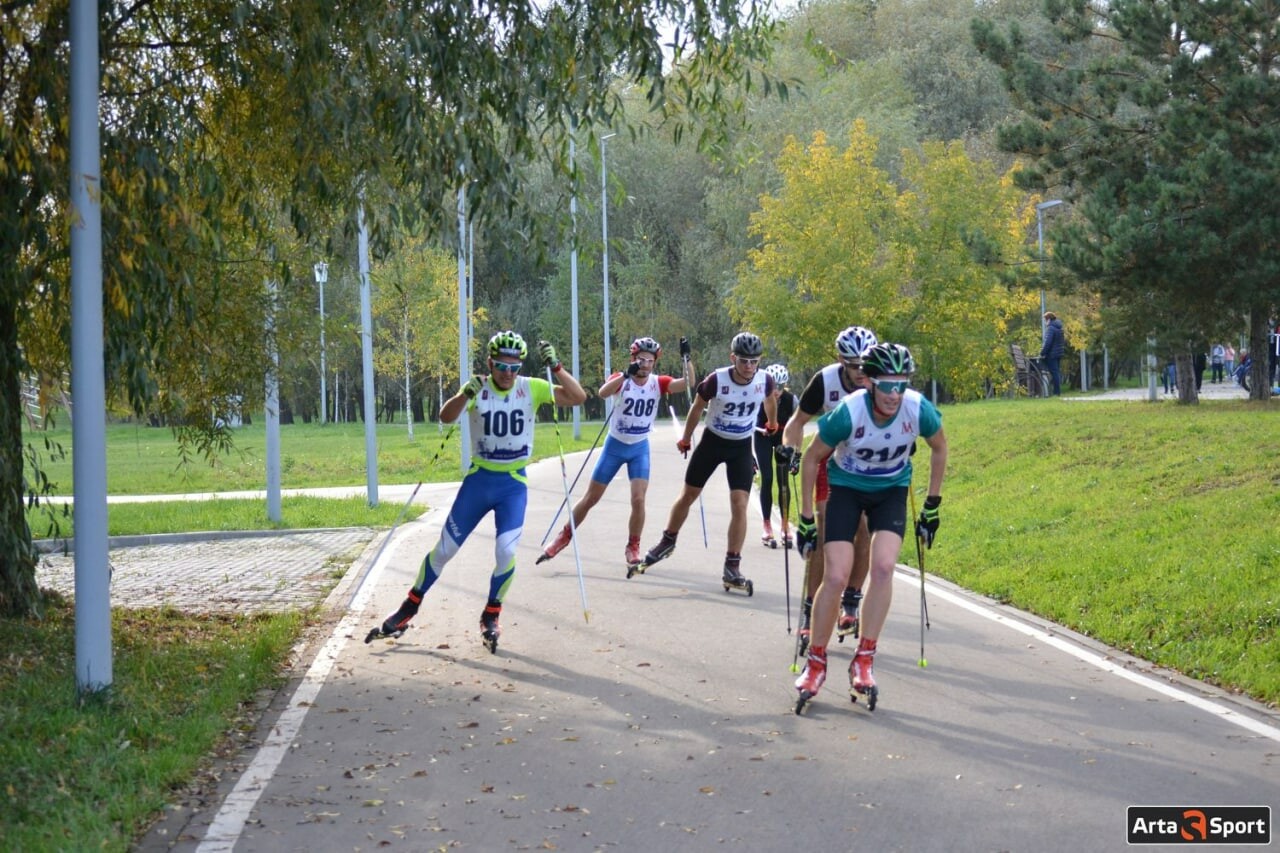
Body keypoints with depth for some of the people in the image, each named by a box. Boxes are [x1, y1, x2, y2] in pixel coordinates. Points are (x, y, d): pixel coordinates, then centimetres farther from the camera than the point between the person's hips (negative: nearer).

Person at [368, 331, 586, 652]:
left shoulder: (532, 388, -6)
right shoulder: (477, 389, -7)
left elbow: (578, 397, -14)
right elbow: (446, 417, -23)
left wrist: (555, 367, -26)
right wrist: (466, 394, -42)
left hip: (513, 484, -1)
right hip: (479, 479, 1)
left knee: (505, 552, -15)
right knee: (444, 549, 6)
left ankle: (490, 617, 7)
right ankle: (409, 609, 21)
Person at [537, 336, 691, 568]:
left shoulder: (658, 383, -8)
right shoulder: (622, 380, -14)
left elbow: (686, 383, -23)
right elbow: (603, 392, -36)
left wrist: (686, 359, -36)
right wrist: (627, 374, -49)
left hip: (640, 448, 1)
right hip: (614, 446, -1)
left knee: (638, 499, -13)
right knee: (590, 498, 6)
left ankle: (633, 547, 7)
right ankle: (564, 537, 25)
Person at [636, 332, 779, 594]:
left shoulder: (765, 380, -16)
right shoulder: (716, 380, -24)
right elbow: (697, 408, -5)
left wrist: (772, 424, 28)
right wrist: (686, 438, 7)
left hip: (742, 447, 1)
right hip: (712, 441, -1)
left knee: (739, 505, -11)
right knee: (687, 496, 11)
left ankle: (732, 567, -6)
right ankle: (667, 542, 34)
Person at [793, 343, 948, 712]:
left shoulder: (919, 409, -25)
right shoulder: (848, 412, -31)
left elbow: (939, 448, -2)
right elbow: (812, 458, -14)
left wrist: (932, 505, 2)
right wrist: (806, 518, -9)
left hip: (892, 490, 2)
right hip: (846, 487, -2)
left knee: (883, 567, -20)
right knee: (836, 577, -12)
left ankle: (864, 661, -9)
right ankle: (816, 662, 7)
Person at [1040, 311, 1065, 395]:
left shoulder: (1050, 328, -14)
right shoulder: (1059, 328, 15)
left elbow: (1048, 342, -21)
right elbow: (1064, 342, 20)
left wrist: (1042, 353, -16)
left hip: (1052, 354, -9)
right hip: (1059, 353, 9)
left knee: (1054, 373, -8)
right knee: (1058, 372, 12)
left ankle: (1056, 392, -9)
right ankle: (1058, 391, 14)